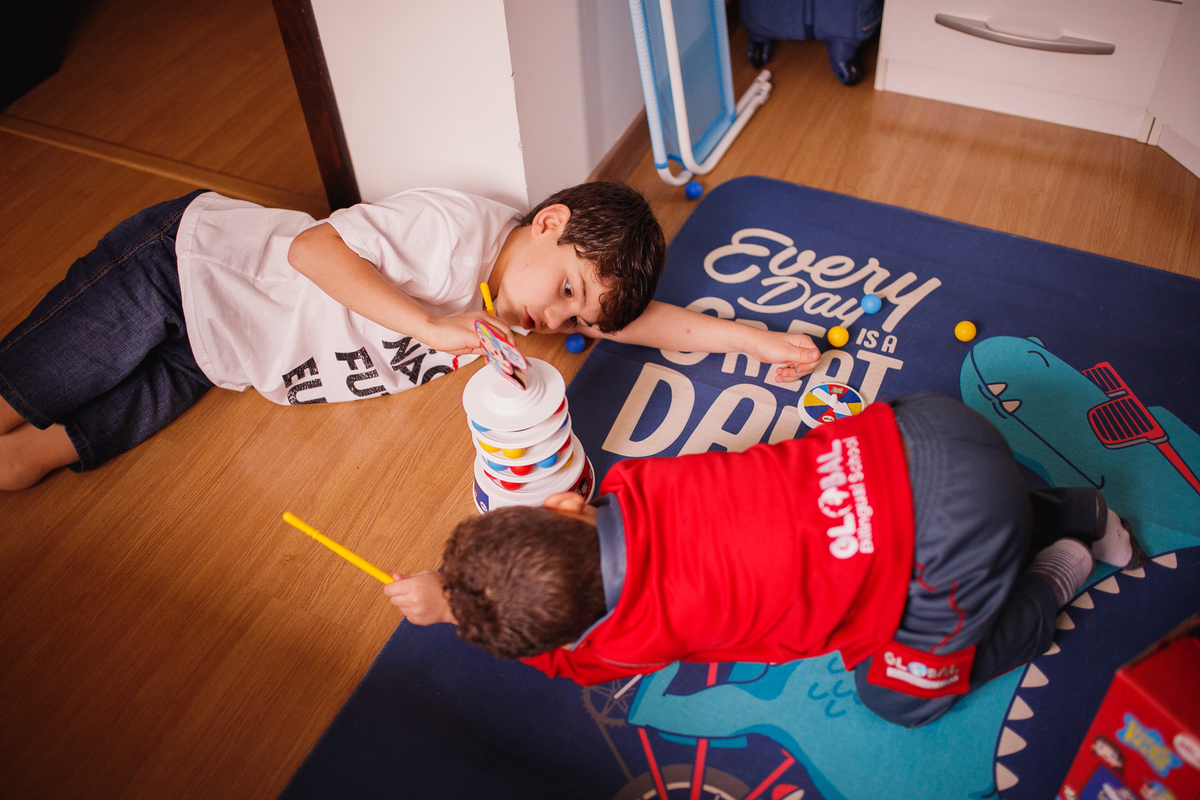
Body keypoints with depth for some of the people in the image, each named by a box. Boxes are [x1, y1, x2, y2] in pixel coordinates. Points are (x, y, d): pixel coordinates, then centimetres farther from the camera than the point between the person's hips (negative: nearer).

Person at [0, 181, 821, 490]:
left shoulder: (514, 300, -1)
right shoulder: (459, 229, -26)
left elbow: (638, 315, 2)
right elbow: (312, 246, -26)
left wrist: (755, 338, -4)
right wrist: (434, 325, -35)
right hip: (182, 260, -7)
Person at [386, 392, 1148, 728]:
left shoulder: (632, 638, -15)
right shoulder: (632, 483, -5)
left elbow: (558, 652, 9)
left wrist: (443, 605, 20)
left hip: (955, 549, -6)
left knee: (899, 694, 18)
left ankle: (1055, 575, 24)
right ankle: (1078, 516, 35)